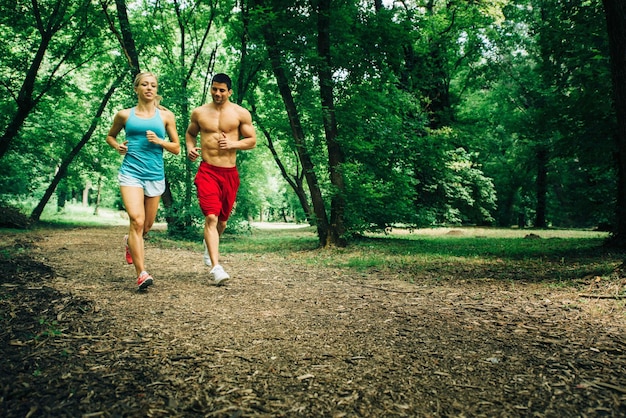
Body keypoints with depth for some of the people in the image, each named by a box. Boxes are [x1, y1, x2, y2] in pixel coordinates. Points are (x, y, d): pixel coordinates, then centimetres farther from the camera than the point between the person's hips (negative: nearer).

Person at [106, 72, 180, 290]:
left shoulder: (166, 115, 7)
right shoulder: (124, 115, 7)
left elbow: (176, 148, 8)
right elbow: (110, 136, 23)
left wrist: (159, 141, -10)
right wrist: (117, 146, 1)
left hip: (155, 175, 2)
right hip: (131, 172, -2)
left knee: (147, 225, 13)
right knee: (137, 220, -19)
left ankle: (130, 241, 48)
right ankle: (141, 273, -18)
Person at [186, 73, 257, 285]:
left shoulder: (241, 113, 3)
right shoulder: (199, 112, 6)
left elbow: (252, 141, 5)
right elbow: (190, 133, 22)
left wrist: (233, 143, -13)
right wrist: (190, 148, 1)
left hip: (230, 172, 2)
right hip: (207, 171, -1)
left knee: (222, 220, 15)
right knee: (211, 217, -16)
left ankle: (209, 244, 48)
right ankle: (215, 267, -18)